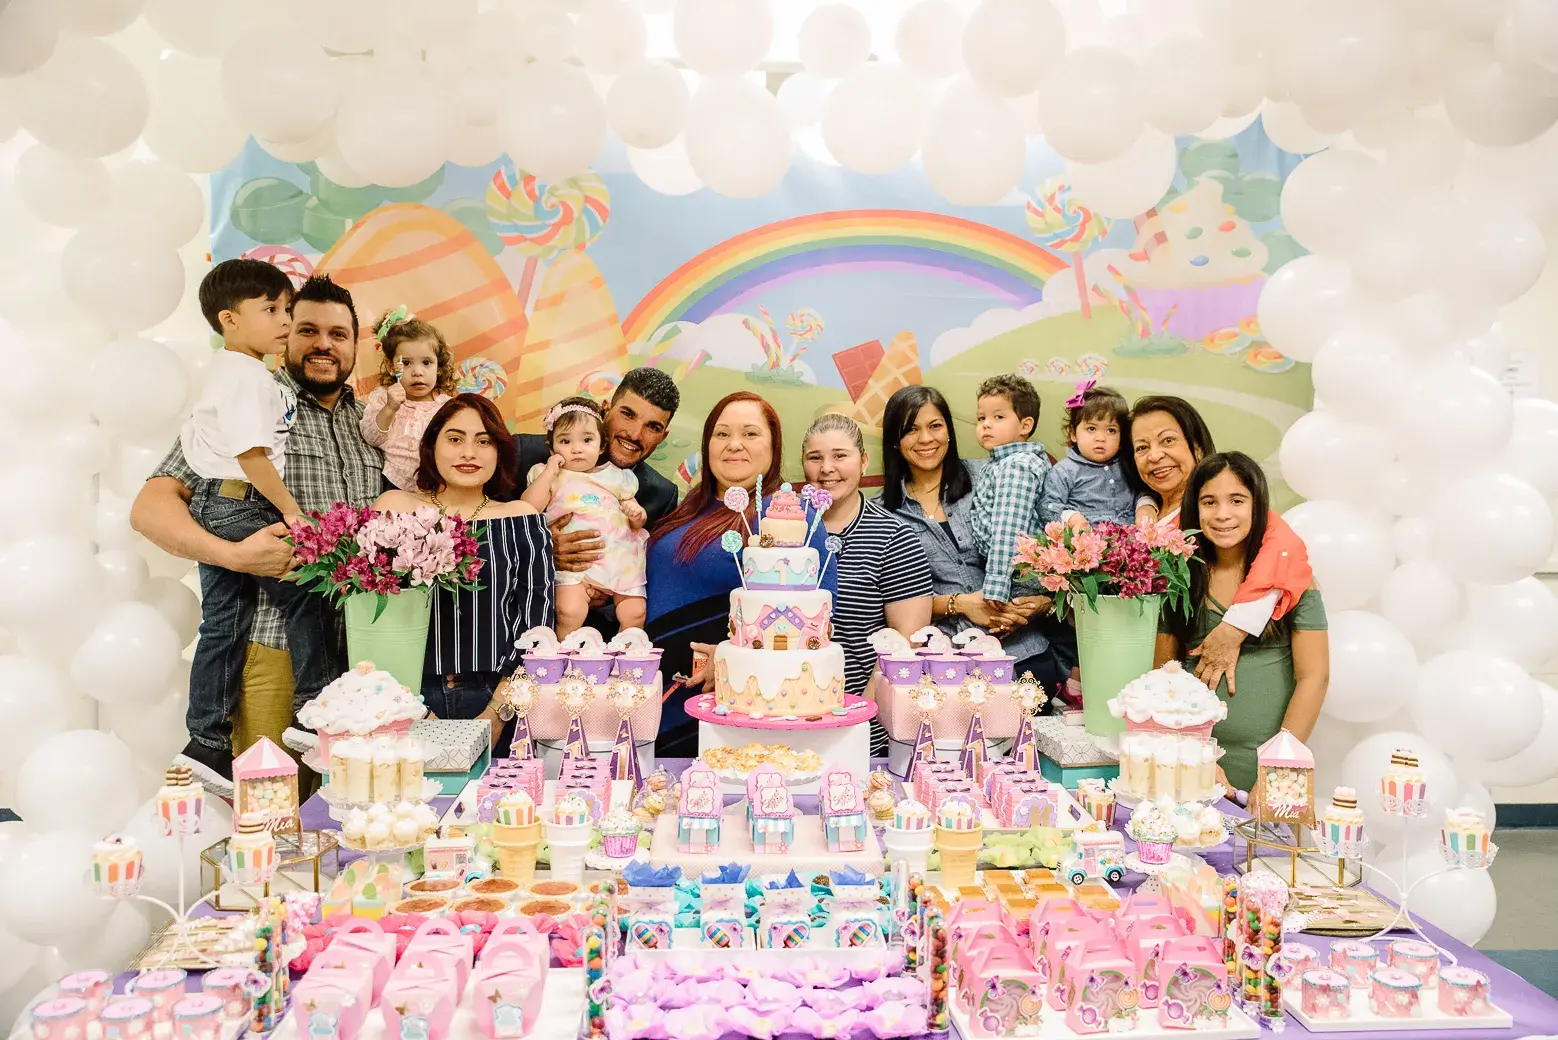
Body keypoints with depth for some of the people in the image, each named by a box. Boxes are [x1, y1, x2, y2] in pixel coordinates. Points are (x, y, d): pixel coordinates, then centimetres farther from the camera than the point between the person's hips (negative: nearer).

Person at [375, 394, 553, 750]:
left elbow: (537, 620, 0)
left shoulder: (522, 519, 5)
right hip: (408, 699, 0)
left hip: (496, 700, 0)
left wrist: (498, 712, -10)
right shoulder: (394, 509, 5)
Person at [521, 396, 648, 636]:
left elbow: (636, 526, 21)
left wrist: (637, 515, -3)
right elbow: (527, 510, -4)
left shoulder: (616, 477, 17)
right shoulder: (548, 475, 12)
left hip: (619, 559, 3)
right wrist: (549, 472, -5)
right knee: (569, 611, -24)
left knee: (635, 614, -10)